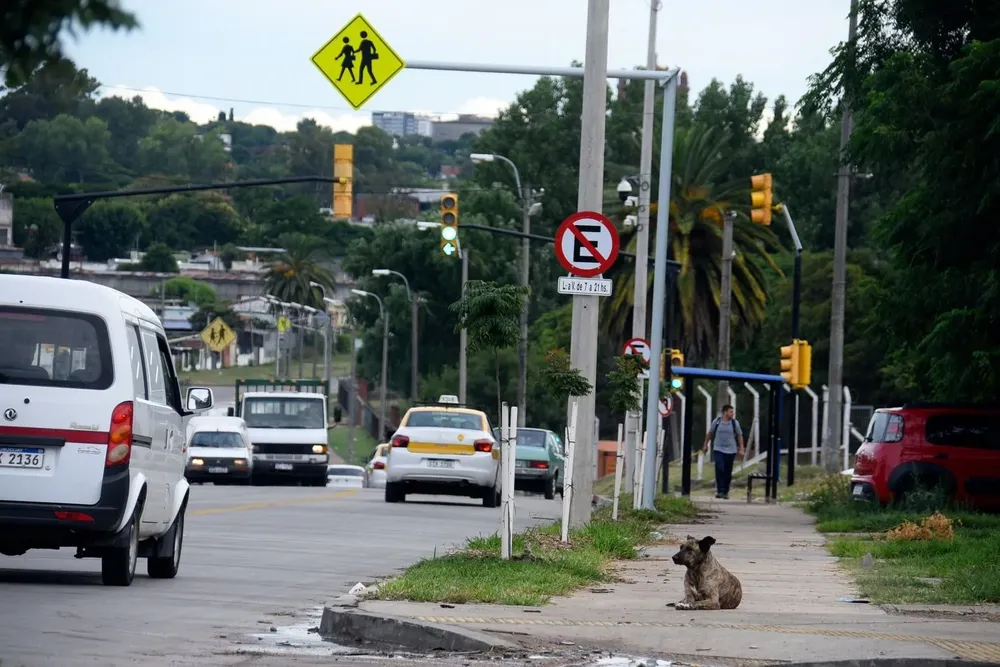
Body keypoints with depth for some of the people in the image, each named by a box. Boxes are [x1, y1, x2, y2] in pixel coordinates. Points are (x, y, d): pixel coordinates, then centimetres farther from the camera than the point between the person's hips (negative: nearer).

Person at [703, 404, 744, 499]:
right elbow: (710, 433, 12)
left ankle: (726, 492, 15)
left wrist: (741, 449, 3)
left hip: (730, 451, 1)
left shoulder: (735, 423, 1)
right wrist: (706, 444, 16)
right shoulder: (716, 421, 0)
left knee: (728, 472, 4)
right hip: (718, 450, -1)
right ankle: (720, 491, -13)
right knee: (719, 469, -16)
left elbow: (740, 436, 7)